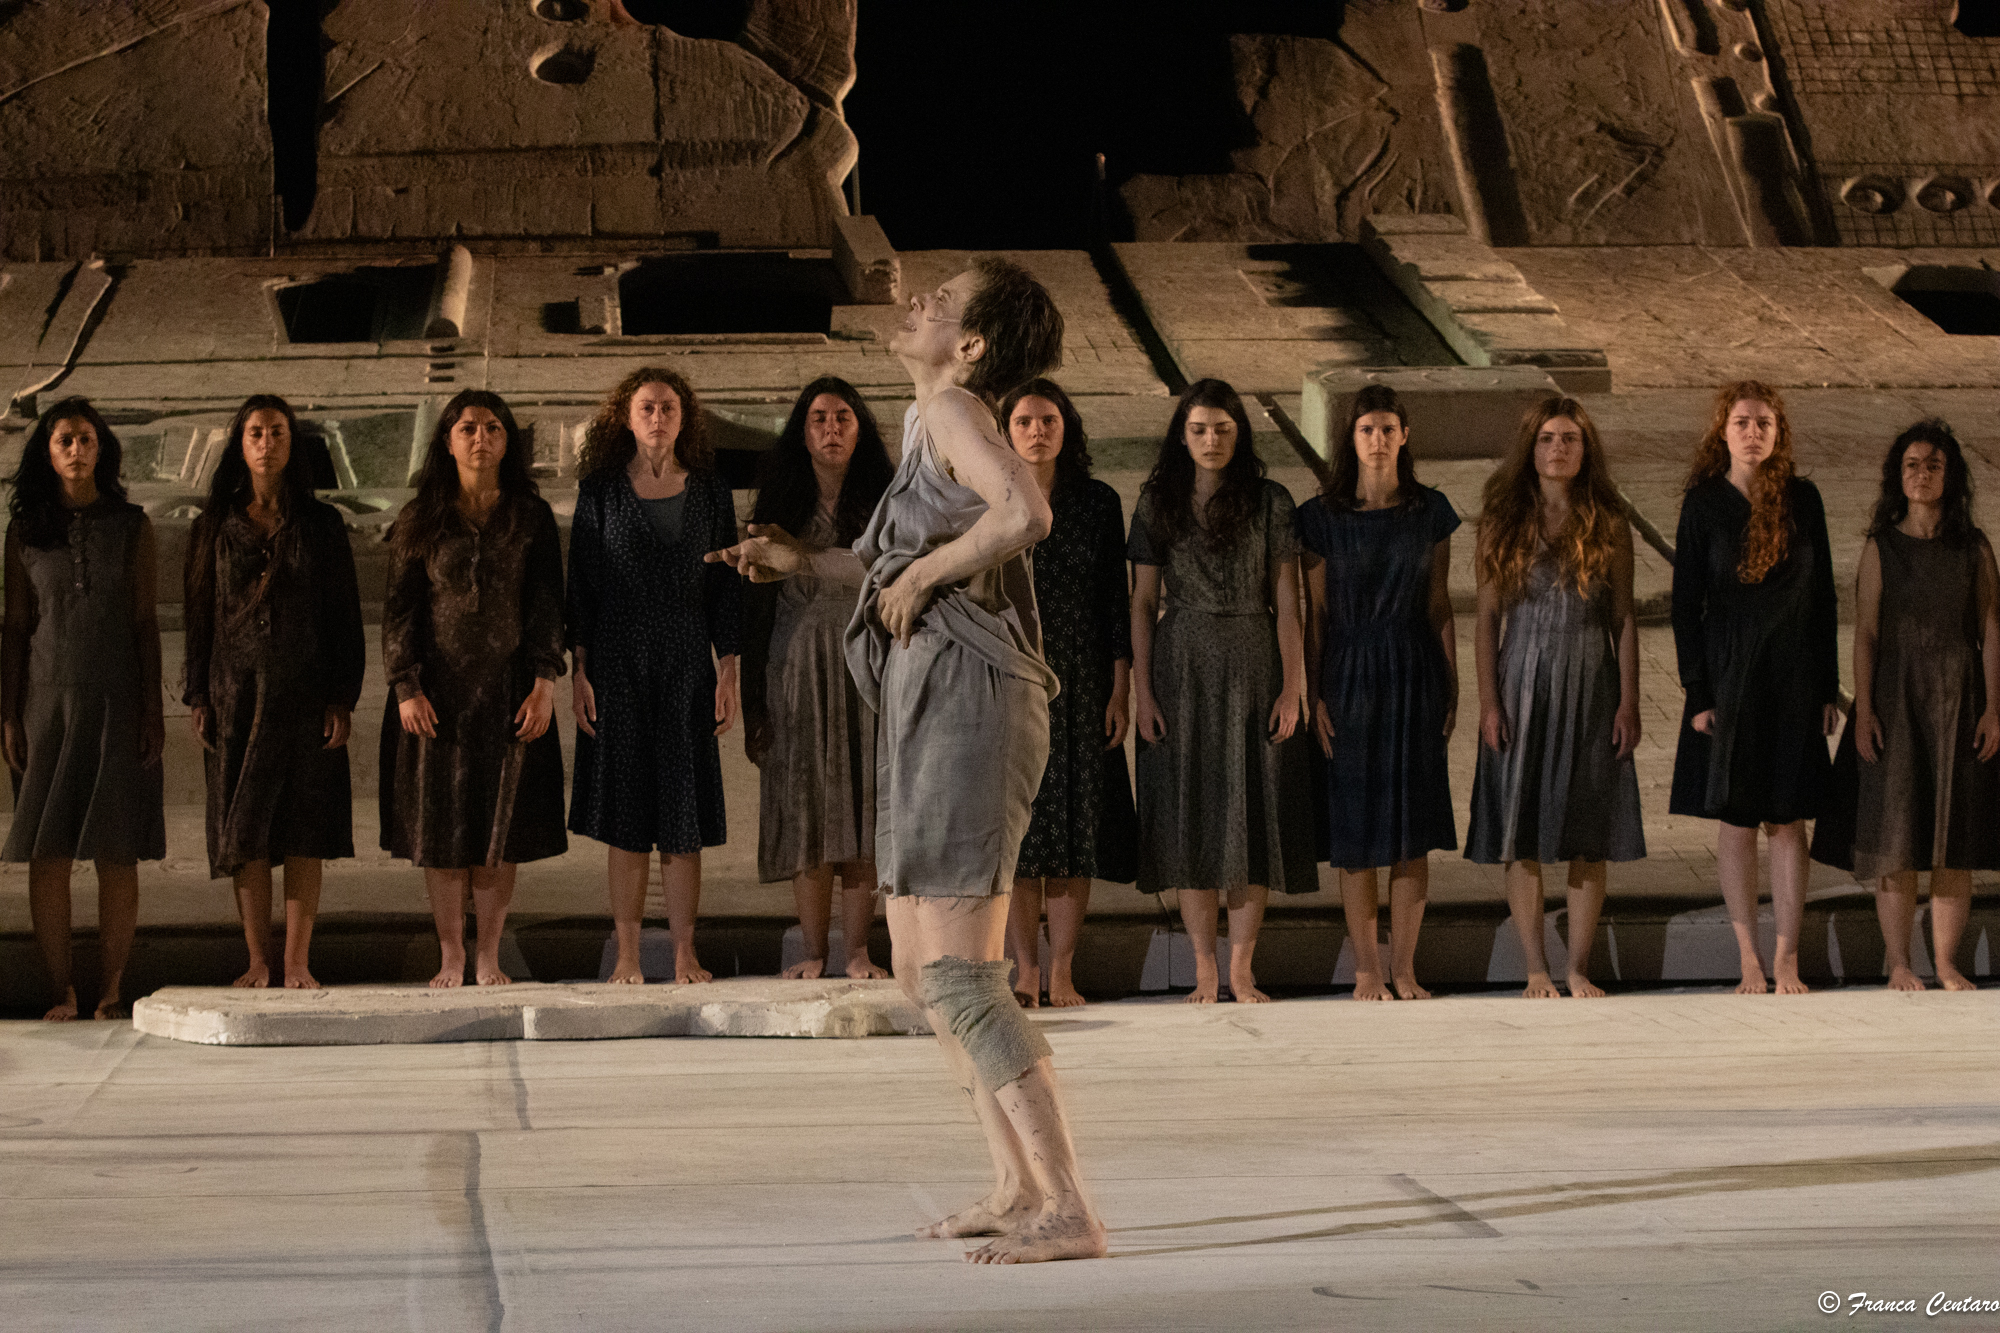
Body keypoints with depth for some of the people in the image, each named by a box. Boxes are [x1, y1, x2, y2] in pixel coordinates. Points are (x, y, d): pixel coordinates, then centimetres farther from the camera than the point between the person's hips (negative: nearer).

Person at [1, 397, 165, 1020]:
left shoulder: (131, 526, 5)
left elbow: (145, 621, 4)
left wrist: (152, 709, -2)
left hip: (117, 699, -1)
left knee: (117, 854, -3)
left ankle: (111, 990, 1)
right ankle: (61, 991, 0)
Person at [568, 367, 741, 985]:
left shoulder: (709, 493, 8)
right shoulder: (600, 491, 4)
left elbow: (725, 587, 8)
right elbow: (581, 582, 3)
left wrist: (728, 672, 1)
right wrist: (579, 671, -4)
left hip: (687, 663, 1)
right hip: (617, 663, -1)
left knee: (684, 816, -1)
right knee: (623, 816, -1)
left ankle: (685, 953, 2)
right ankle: (627, 955, 3)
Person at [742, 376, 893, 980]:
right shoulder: (777, 510, 7)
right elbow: (756, 608, 6)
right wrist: (752, 704, 1)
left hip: (867, 667, 0)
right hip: (796, 674, 0)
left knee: (860, 811, -3)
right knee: (806, 814, -2)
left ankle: (857, 951, -2)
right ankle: (814, 950, 2)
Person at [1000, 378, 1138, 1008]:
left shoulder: (1098, 502, 5)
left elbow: (1116, 601, 4)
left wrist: (1120, 691, -1)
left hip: (1078, 684, 0)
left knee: (1075, 828, -2)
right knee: (1017, 825, -2)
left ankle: (1062, 972, 0)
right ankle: (1025, 972, 2)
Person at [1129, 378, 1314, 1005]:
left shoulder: (1270, 503, 1)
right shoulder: (1157, 505, 4)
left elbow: (1286, 602, 0)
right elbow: (1143, 602, 4)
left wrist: (1292, 686, -6)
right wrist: (1141, 690, -3)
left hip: (1253, 667, -1)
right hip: (1182, 668, 1)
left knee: (1252, 812, -3)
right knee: (1191, 813, 1)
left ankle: (1242, 968, 3)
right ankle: (1204, 969, 6)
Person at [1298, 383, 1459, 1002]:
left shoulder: (1430, 511, 3)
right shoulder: (1323, 516, -2)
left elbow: (1439, 605, 7)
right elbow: (1314, 613, -1)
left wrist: (1452, 687, 4)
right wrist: (1313, 695, -6)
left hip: (1414, 675, 2)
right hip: (1349, 674, -2)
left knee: (1414, 832, 2)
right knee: (1357, 830, 1)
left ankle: (1404, 967, 9)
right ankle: (1366, 968, 8)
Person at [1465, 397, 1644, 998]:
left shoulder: (1608, 525, 3)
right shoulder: (1502, 523, 3)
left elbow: (1625, 618, 4)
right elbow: (1487, 617, 3)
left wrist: (1628, 702, -3)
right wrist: (1488, 701, -5)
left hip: (1590, 684, 0)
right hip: (1523, 684, 0)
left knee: (1590, 835, 1)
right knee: (1521, 834, -1)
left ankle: (1579, 967, 8)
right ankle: (1535, 967, 6)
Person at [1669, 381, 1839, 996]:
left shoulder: (1802, 499, 3)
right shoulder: (1704, 503, -2)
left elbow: (1823, 594, 7)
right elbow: (1685, 601, -2)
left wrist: (1828, 685, 3)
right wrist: (1696, 693, -7)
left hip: (1793, 677, 1)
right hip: (1728, 674, -1)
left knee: (1788, 823, 1)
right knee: (1735, 822, 2)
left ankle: (1786, 959, 5)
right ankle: (1749, 960, 7)